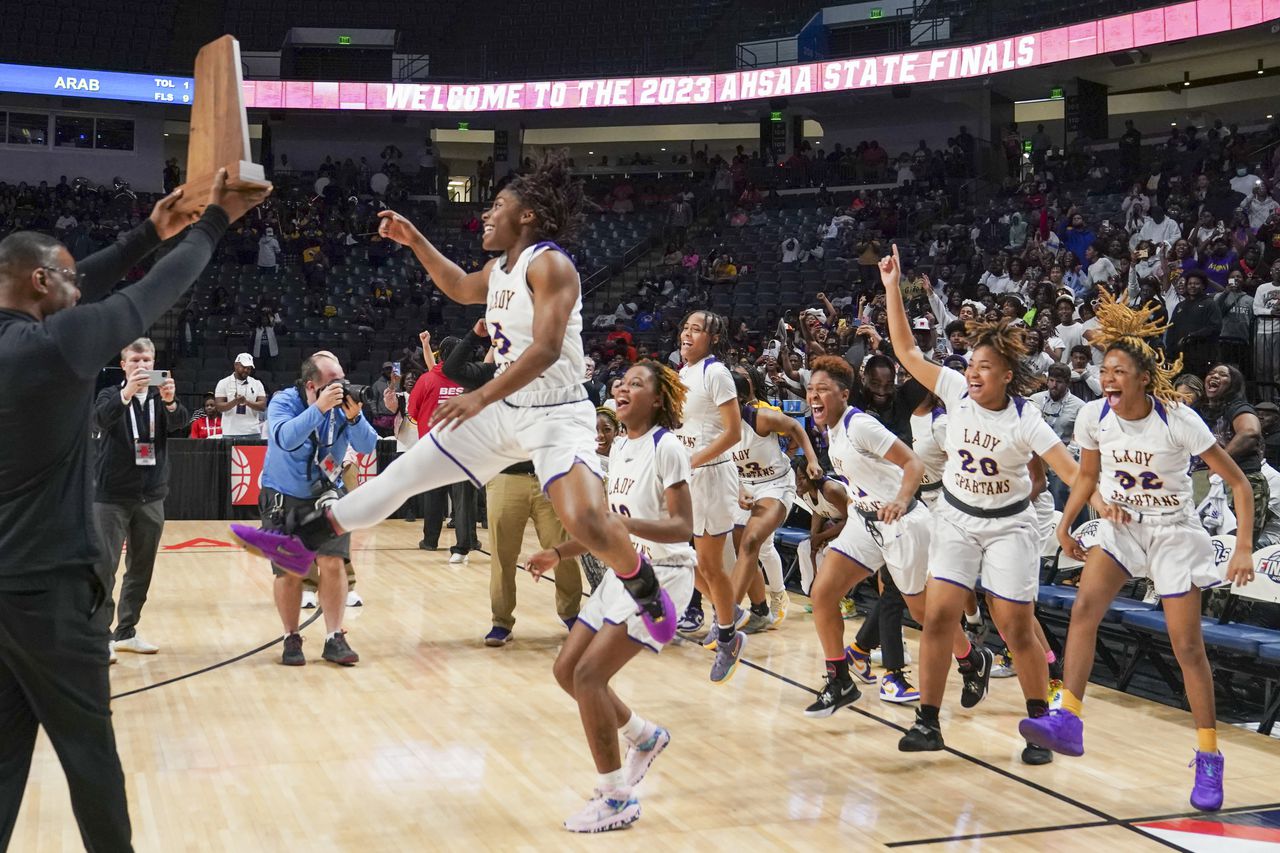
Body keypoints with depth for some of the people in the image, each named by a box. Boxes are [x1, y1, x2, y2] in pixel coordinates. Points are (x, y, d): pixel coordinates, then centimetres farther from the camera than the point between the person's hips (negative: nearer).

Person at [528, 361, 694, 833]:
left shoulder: (665, 447, -14)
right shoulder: (618, 447, 10)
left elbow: (682, 527, -21)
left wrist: (626, 522, -35)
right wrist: (559, 553, 8)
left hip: (659, 576, -9)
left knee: (588, 674, -15)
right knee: (567, 669, 7)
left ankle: (616, 798, -3)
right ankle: (645, 737, 29)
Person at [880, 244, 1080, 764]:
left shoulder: (1025, 420, -17)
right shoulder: (956, 391, -9)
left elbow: (1071, 470, -21)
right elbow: (906, 350, -11)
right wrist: (891, 288, -17)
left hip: (1008, 525, -3)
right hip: (956, 518, 3)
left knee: (1017, 629, 0)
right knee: (938, 617, -5)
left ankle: (1040, 724, 18)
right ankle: (928, 722, 4)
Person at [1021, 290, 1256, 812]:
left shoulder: (1179, 420, -20)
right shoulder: (1094, 416, -9)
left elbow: (1239, 483, -14)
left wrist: (1243, 549, -20)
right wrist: (1065, 524, 0)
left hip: (1174, 533, -3)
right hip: (1119, 526, 3)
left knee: (1187, 646, -2)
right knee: (1084, 607, -23)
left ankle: (1209, 759, 12)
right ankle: (1068, 721, -25)